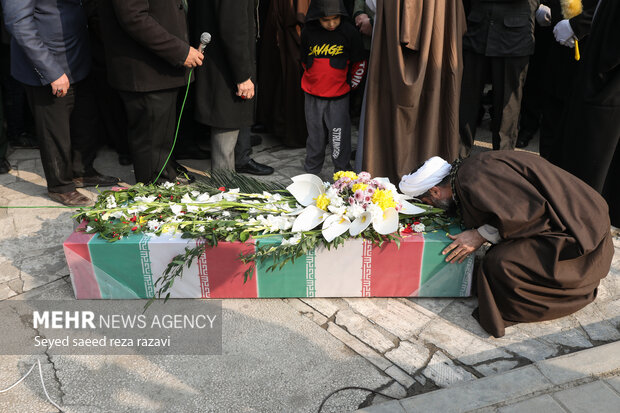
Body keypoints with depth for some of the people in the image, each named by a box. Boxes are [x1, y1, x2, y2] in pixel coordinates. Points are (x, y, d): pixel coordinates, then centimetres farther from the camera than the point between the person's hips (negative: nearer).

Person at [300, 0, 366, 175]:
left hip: (339, 96, -2)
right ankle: (311, 171, 28)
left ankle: (342, 173, 16)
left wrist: (350, 85, 7)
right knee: (315, 135, 14)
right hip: (313, 96, 3)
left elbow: (359, 64, 3)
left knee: (339, 137, 0)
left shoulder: (350, 32, -9)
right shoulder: (308, 31, -3)